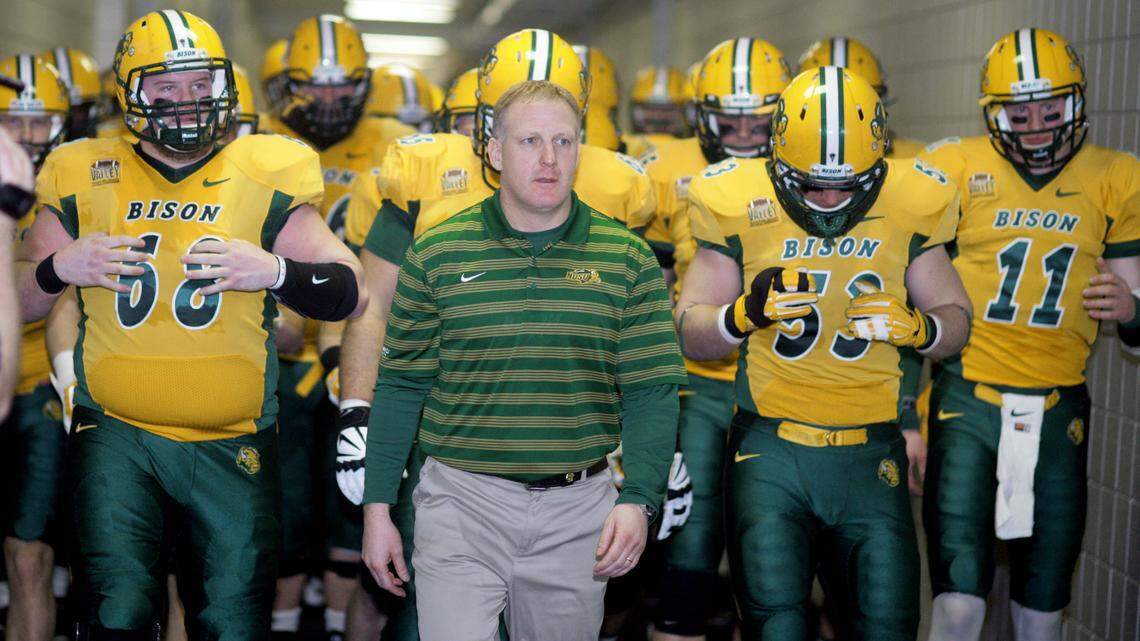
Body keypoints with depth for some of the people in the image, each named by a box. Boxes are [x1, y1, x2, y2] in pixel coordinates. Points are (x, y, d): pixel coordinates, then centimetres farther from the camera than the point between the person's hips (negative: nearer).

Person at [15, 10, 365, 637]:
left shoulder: (265, 181, 4)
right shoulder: (85, 181, 7)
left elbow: (351, 295, 2)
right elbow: (16, 302, 13)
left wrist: (274, 270, -15)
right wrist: (59, 266, -7)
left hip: (234, 445, 0)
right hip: (116, 437, 0)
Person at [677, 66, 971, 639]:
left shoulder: (909, 208, 1)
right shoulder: (740, 205, -4)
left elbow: (957, 318, 12)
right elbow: (690, 333, 2)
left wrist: (920, 327, -11)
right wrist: (746, 312, -19)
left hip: (870, 457, 2)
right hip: (770, 449, -2)